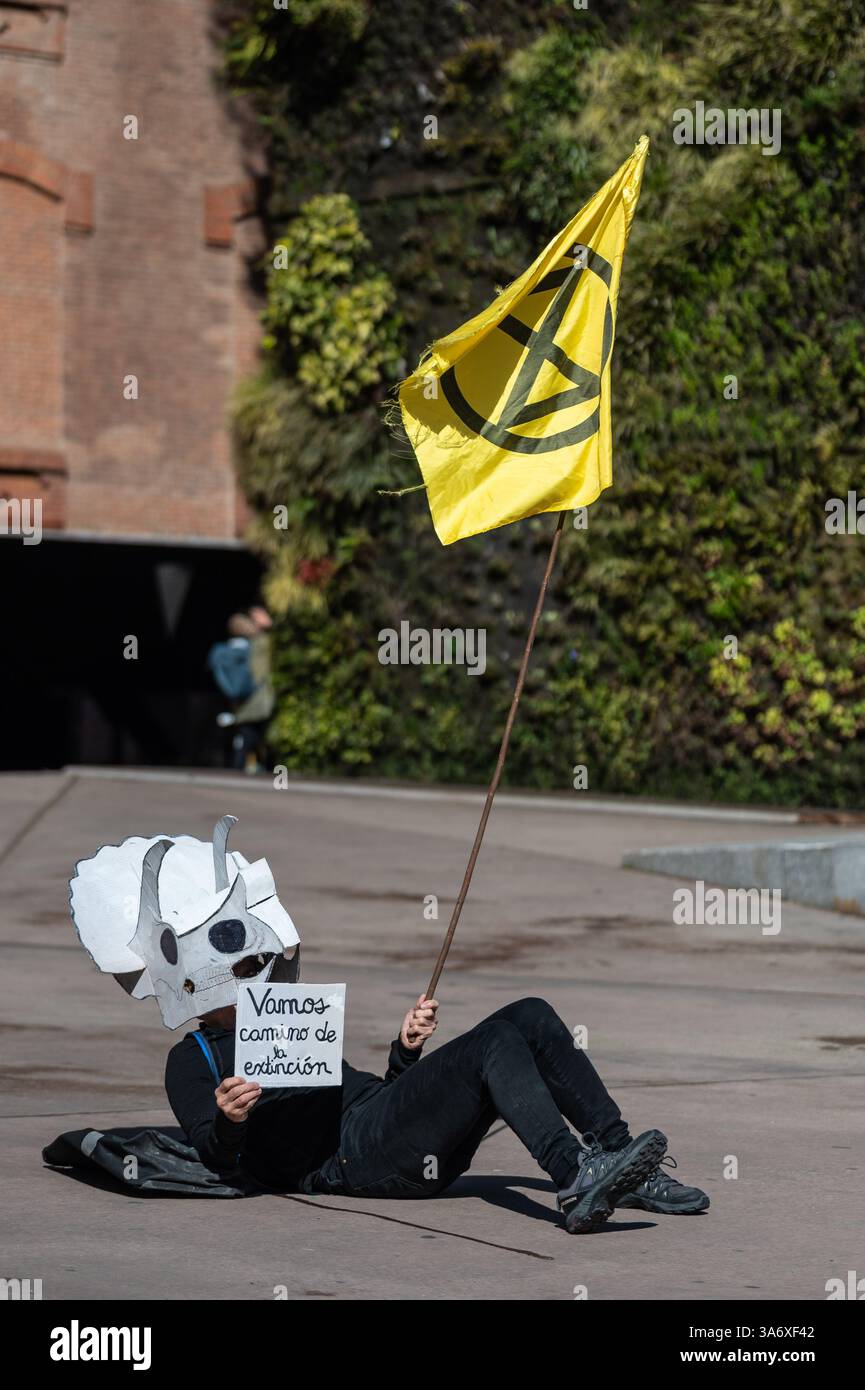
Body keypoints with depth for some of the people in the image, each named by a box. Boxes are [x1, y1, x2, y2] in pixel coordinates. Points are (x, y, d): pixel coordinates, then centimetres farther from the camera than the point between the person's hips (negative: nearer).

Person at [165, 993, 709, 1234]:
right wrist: (228, 1119, -22)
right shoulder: (193, 1059, 18)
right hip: (350, 1151, -8)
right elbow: (217, 1152, 0)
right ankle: (577, 1178, -47)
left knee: (531, 1017, -8)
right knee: (494, 1044, -28)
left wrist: (406, 1050, 18)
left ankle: (617, 1153, -17)